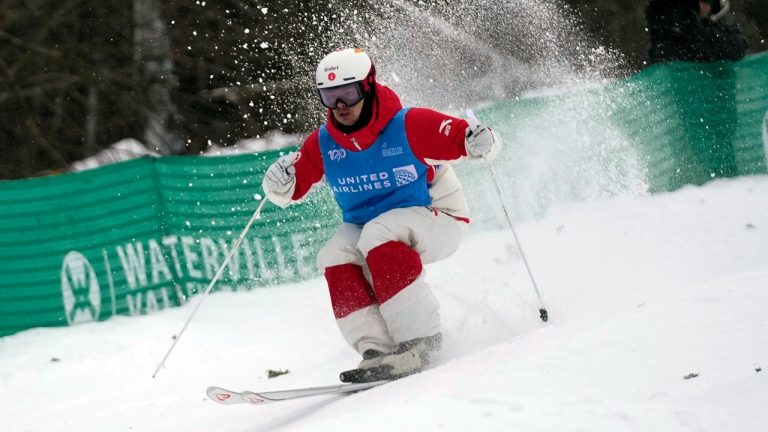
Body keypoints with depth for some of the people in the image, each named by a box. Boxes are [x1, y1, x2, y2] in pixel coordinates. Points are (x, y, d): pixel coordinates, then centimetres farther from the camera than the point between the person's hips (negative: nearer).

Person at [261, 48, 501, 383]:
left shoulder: (408, 126, -20)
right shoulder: (323, 144, -6)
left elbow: (463, 139, -18)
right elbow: (288, 192, 2)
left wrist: (480, 142, -41)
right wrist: (279, 183, -21)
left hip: (436, 219, -5)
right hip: (366, 227, 5)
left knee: (377, 235, -33)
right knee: (335, 258, -22)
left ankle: (420, 341, -33)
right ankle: (376, 350, -28)